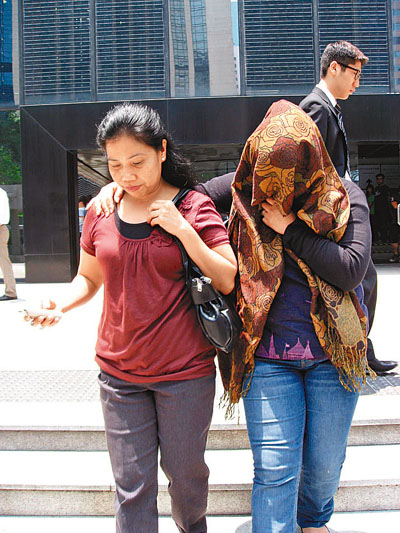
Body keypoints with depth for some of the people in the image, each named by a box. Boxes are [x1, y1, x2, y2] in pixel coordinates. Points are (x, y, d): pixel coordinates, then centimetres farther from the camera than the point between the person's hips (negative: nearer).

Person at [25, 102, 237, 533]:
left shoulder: (193, 208, -6)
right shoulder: (101, 210, 3)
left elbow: (227, 281, -8)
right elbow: (89, 277, 13)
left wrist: (183, 230, -19)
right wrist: (61, 306, -8)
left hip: (186, 372, -2)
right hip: (119, 371, 2)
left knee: (185, 473, 16)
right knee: (131, 484, 9)